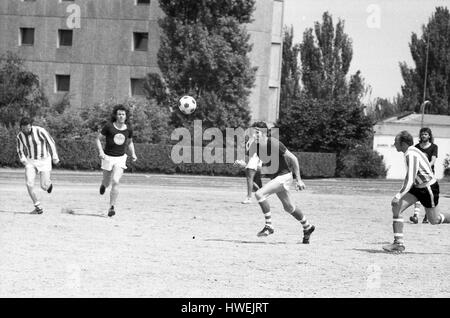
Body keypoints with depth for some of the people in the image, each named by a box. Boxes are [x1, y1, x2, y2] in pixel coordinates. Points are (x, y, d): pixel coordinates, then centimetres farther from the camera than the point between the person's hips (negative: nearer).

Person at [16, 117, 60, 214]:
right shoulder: (20, 136, -9)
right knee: (29, 184, -14)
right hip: (31, 161, 3)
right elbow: (20, 150, 9)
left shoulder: (40, 131, -23)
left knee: (44, 187, -3)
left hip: (44, 160, -3)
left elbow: (51, 142, -10)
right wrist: (23, 160, -6)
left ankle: (48, 183, 37)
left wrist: (55, 157, -3)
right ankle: (38, 208, -3)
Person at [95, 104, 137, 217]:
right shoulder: (109, 127, -8)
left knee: (115, 181, -17)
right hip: (108, 157, -1)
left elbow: (130, 142, 20)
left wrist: (133, 153, 6)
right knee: (107, 182, 11)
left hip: (120, 158, 1)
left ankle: (111, 207, -13)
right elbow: (98, 139, 0)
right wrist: (101, 151, -14)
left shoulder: (128, 129, 2)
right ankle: (103, 185, 51)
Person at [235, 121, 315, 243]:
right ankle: (308, 227, 40)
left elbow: (293, 159, -16)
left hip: (284, 176, -8)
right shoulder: (255, 145, -4)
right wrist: (242, 164, -22)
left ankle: (269, 226, -13)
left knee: (259, 194, -23)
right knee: (289, 207, 20)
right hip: (274, 177, 8)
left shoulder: (274, 144, -23)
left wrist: (298, 180, -15)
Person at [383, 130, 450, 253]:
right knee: (396, 207, -7)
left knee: (434, 220, 6)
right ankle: (398, 243, -5)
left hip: (429, 188, -9)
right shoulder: (411, 151, 2)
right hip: (417, 187, 9)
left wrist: (399, 196, -36)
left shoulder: (411, 155, -27)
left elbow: (410, 180, -33)